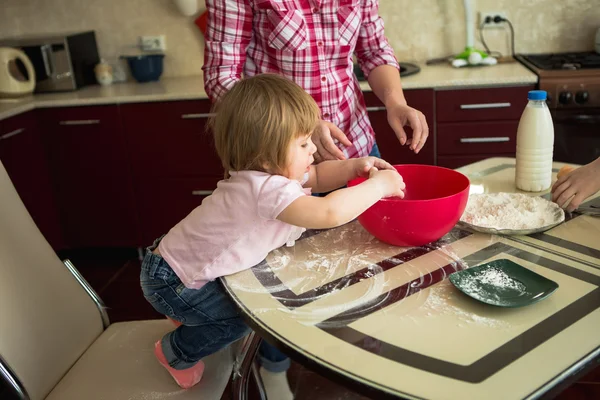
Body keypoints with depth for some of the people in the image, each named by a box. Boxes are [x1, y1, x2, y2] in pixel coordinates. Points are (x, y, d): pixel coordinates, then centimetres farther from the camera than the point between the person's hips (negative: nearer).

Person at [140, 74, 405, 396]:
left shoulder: (268, 170, -4)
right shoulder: (266, 188, -35)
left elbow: (316, 176, 11)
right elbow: (330, 212, -46)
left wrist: (353, 166, -8)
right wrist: (378, 186, -30)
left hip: (189, 260, 9)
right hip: (171, 281, -9)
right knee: (245, 315, -4)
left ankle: (273, 369, 28)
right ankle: (176, 352, 19)